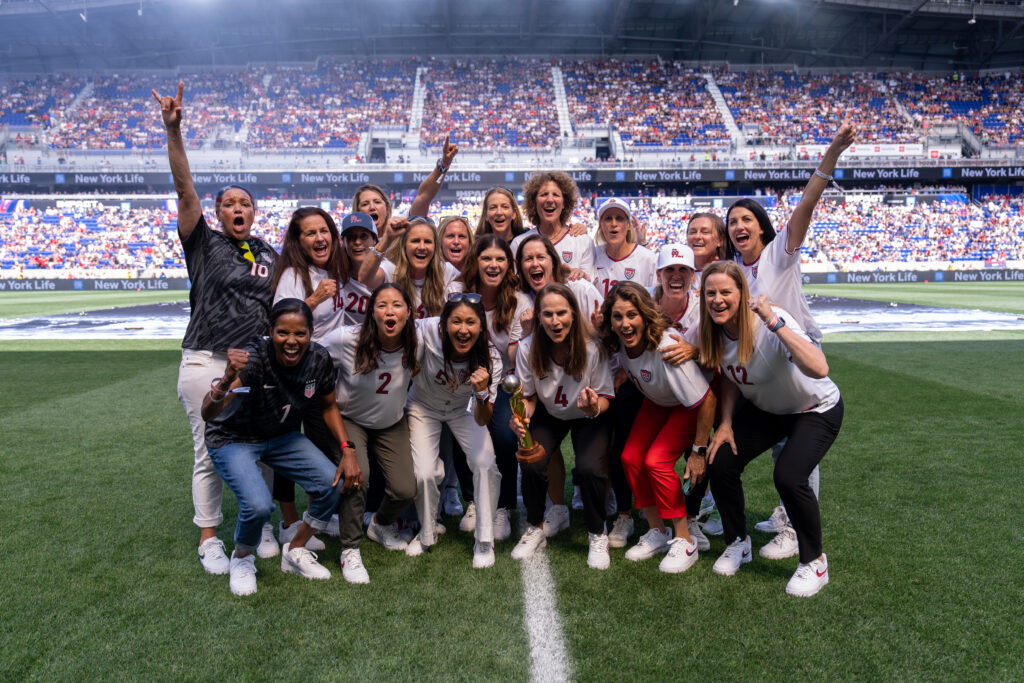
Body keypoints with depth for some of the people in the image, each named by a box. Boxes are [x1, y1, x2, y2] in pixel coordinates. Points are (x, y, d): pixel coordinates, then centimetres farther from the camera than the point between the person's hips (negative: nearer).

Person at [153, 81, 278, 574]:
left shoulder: (269, 255, 13)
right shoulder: (204, 244, 2)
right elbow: (184, 188, -10)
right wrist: (173, 132, -20)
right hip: (207, 363, -3)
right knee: (210, 453, 2)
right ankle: (209, 539, 16)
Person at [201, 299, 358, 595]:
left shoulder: (318, 359, -18)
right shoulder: (254, 358, -32)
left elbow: (328, 406, 0)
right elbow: (208, 414, -41)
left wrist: (348, 450, -11)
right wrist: (227, 380, -62)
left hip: (281, 436, 5)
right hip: (234, 439, -4)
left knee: (335, 484, -15)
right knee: (259, 505, -29)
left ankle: (295, 551, 12)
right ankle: (242, 559, 7)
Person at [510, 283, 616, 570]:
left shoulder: (592, 348, -28)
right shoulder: (528, 348, -21)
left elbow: (605, 398, -16)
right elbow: (528, 396, -8)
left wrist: (594, 407, -39)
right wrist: (521, 417, -29)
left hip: (590, 417, -2)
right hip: (549, 414, 2)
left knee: (589, 468, -26)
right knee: (531, 464, -21)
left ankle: (597, 535, 4)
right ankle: (535, 529, 9)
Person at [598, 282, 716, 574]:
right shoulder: (618, 343, -18)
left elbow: (706, 400, -31)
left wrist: (699, 450, -23)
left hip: (692, 405, -6)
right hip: (656, 401, 7)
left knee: (657, 462, -20)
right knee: (631, 458, -7)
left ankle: (686, 541, -2)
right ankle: (658, 532, 11)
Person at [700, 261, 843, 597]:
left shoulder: (771, 322, -33)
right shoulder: (716, 331, -14)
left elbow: (819, 369, -49)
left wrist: (774, 321, -51)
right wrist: (726, 423, -6)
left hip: (816, 409, -6)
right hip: (763, 409, 6)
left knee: (788, 477, -26)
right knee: (721, 464, -10)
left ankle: (814, 563, 2)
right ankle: (738, 543, 17)